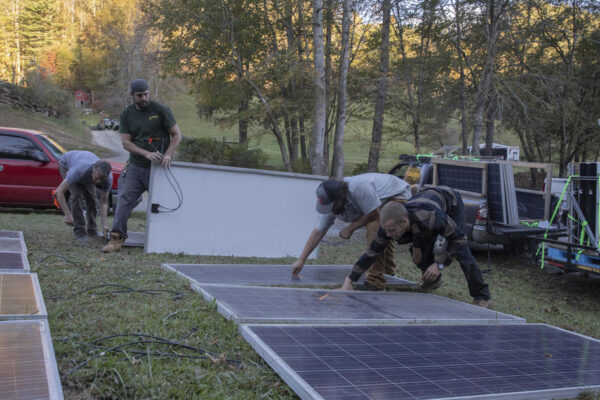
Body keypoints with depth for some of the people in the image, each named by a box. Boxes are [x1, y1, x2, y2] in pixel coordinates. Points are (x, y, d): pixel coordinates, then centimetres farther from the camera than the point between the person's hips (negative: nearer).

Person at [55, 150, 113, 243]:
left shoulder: (108, 178, -32)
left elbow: (103, 202, -21)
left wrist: (104, 224, -32)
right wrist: (67, 214, -45)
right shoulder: (79, 171, -46)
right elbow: (59, 192, -40)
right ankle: (80, 232, -14)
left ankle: (92, 230, 15)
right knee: (77, 195, -23)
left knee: (92, 198, -7)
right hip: (66, 163, -4)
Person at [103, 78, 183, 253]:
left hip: (158, 167, -2)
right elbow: (126, 142, 0)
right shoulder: (126, 114, 7)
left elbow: (177, 135, -1)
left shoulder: (161, 110, -2)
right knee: (125, 200, -9)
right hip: (136, 166, 2)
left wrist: (167, 155, -17)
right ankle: (117, 239, -10)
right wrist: (146, 153, -17)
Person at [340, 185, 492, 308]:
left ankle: (482, 296, -4)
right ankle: (433, 280, 24)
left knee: (461, 251, -17)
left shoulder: (430, 218, -47)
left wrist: (439, 264, -34)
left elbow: (459, 237, -32)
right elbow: (371, 253, -22)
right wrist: (348, 282, -23)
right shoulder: (389, 225, -31)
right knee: (420, 250, -5)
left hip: (451, 201, -5)